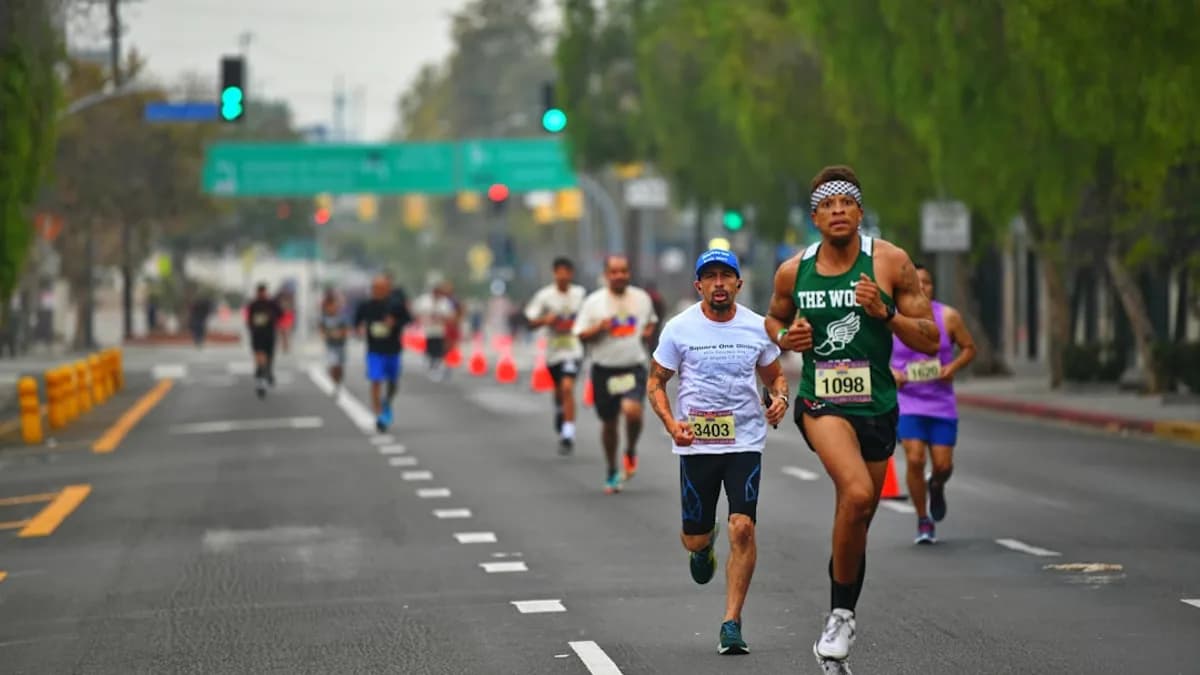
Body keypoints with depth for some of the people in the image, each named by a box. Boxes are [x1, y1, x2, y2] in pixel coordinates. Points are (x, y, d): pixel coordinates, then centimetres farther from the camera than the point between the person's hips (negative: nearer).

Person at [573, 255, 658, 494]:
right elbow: (581, 334, -1)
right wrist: (598, 329, -19)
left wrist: (649, 330, 2)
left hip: (633, 368, 0)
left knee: (632, 410, -25)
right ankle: (612, 472, 29)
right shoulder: (594, 302, -4)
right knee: (609, 422, 10)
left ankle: (631, 451, 5)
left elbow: (651, 320, 23)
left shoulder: (642, 298, 3)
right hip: (604, 370, 0)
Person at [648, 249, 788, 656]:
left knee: (743, 527, -15)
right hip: (696, 443, 0)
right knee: (694, 540, 5)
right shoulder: (679, 329, -3)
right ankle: (704, 545, 46)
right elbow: (655, 382, 5)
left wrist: (779, 398, -6)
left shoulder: (757, 328, 2)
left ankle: (732, 623, -7)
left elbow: (774, 375, 18)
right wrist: (671, 424, -13)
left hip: (746, 442, 0)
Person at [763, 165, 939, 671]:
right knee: (857, 495, -29)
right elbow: (773, 320, 21)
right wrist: (784, 338, -2)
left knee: (856, 523, 13)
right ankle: (841, 616, -13)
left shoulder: (890, 262, -4)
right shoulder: (793, 272, 0)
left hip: (877, 406, 2)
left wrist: (886, 312, -20)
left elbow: (930, 341, -3)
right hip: (820, 402, -2)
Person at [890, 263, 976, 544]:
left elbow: (969, 348, 6)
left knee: (943, 465, 1)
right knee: (915, 460, -16)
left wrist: (954, 366, -13)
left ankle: (937, 486, 40)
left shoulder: (948, 317, -3)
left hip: (942, 403, 1)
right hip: (907, 402, -1)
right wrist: (889, 371, -12)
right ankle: (923, 521, 2)